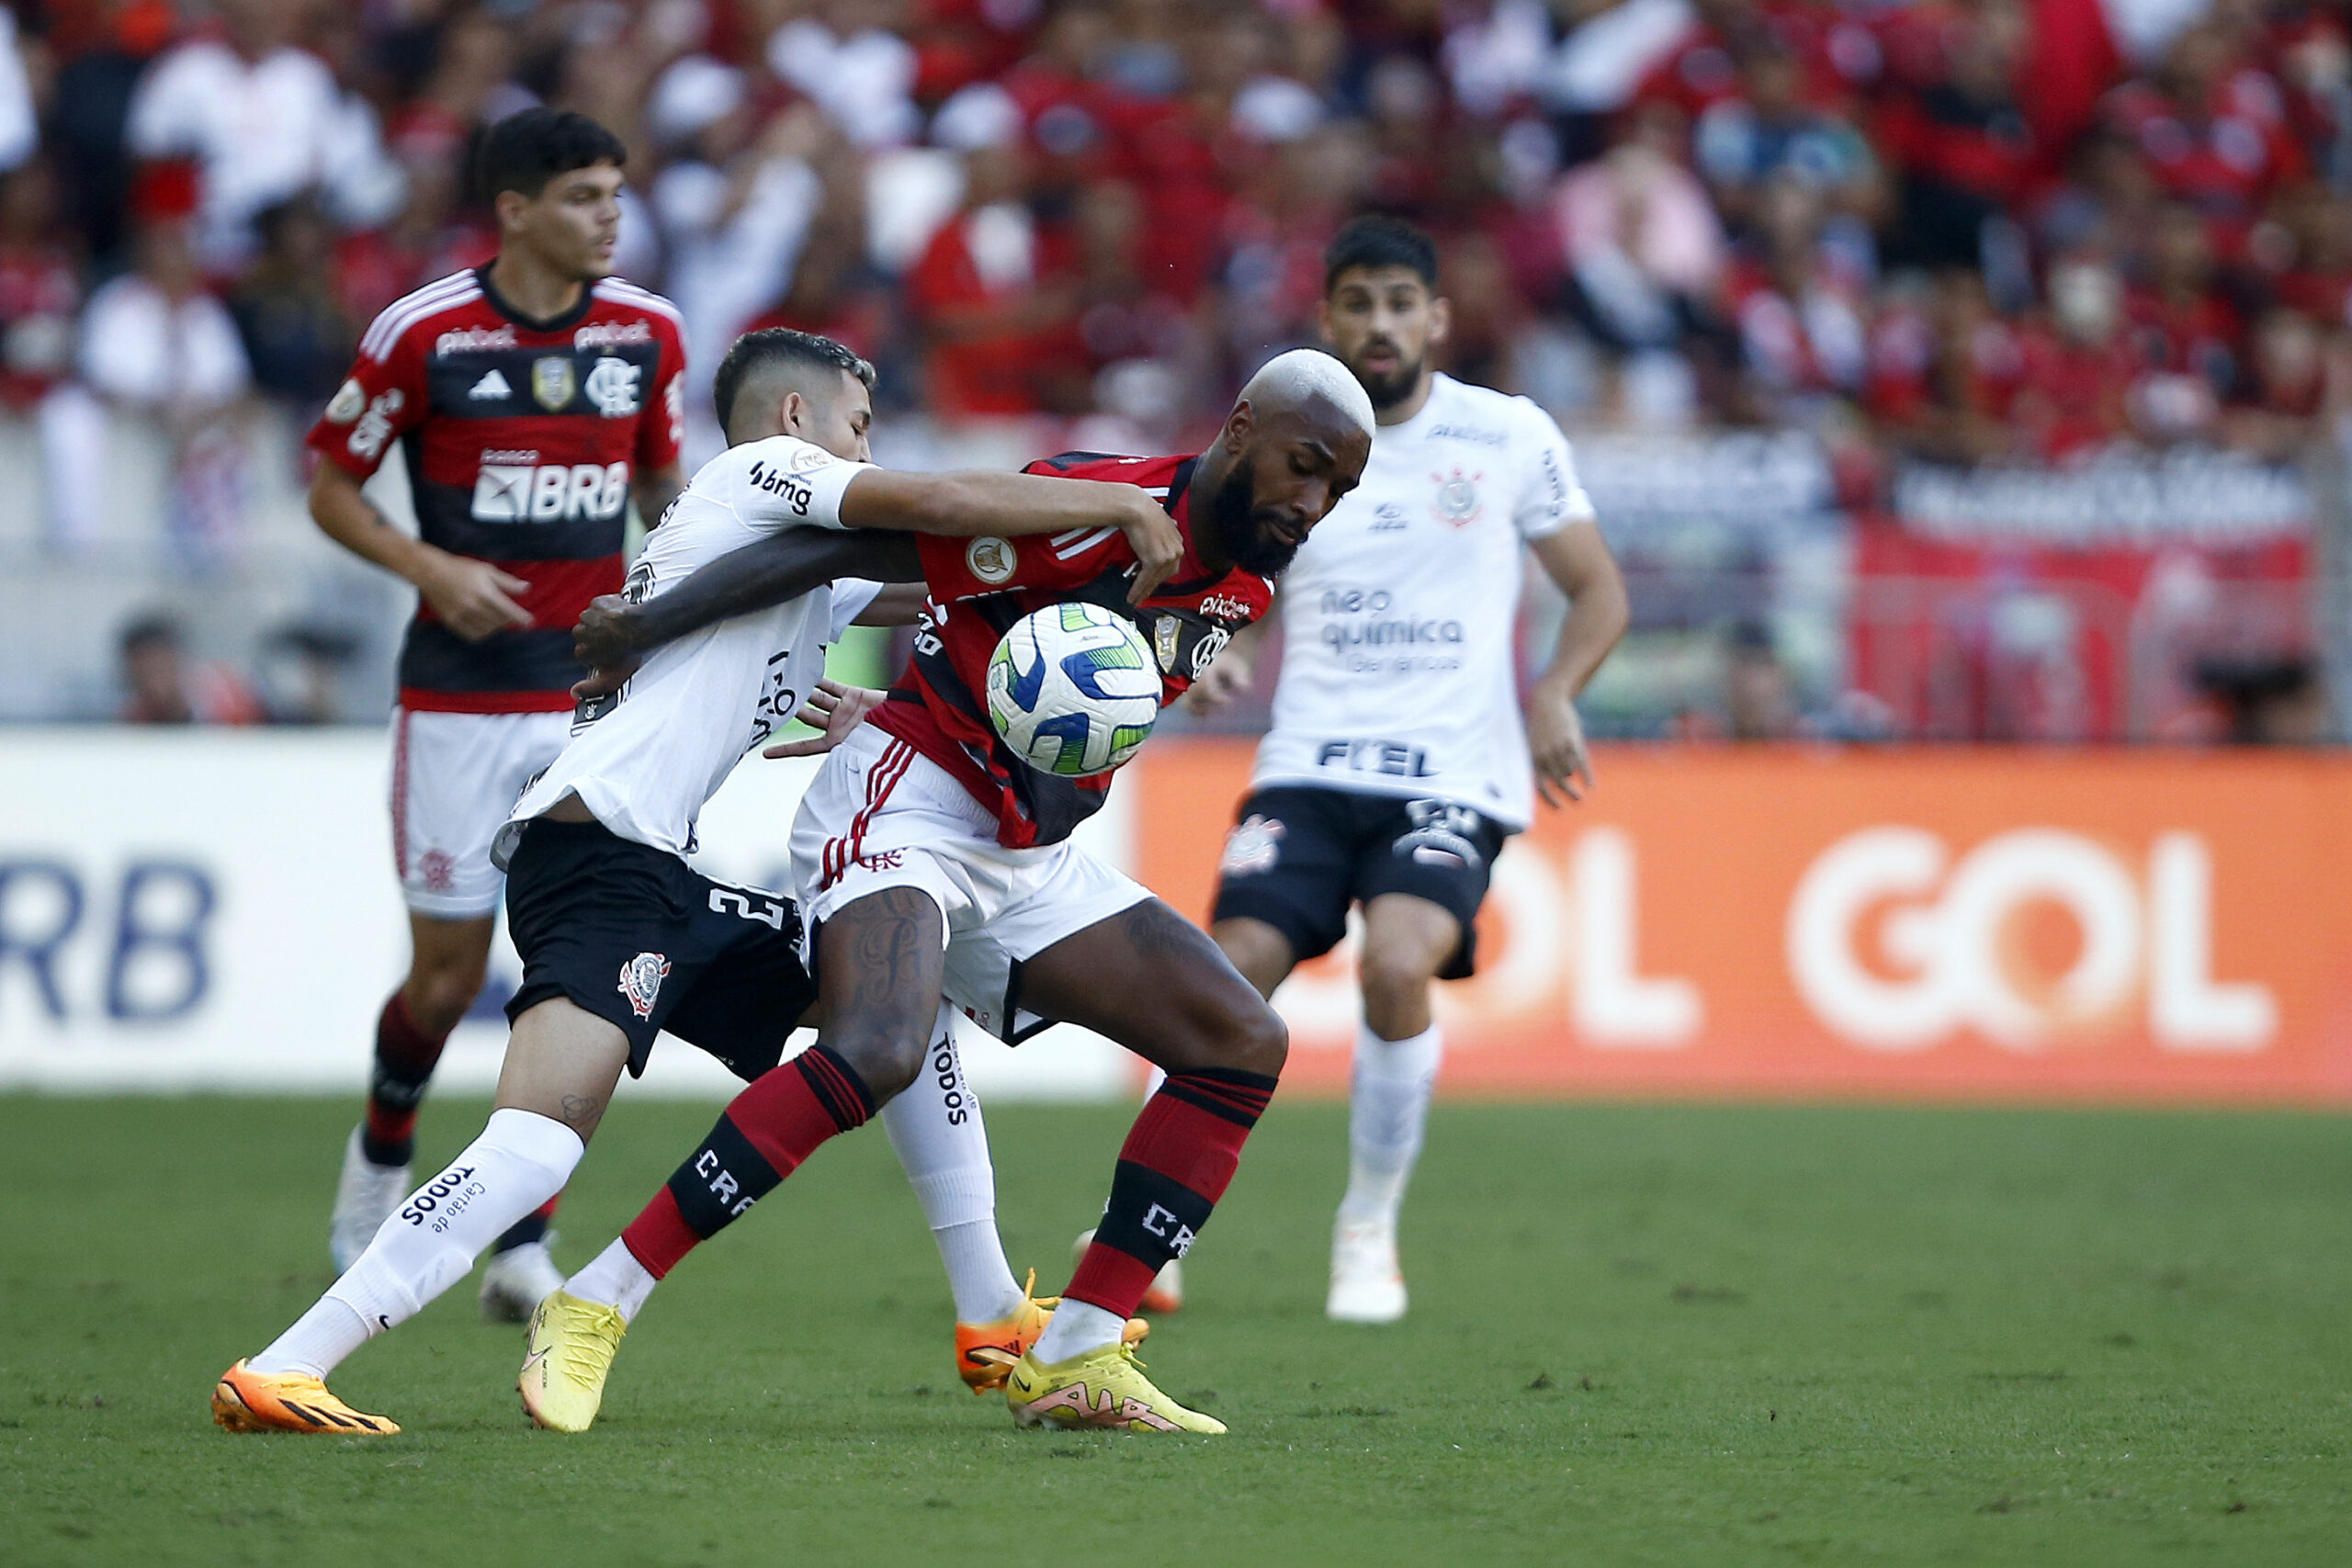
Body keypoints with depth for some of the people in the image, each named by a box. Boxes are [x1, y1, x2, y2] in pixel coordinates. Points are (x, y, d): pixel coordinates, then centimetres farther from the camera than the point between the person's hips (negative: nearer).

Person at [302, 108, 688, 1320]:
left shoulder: (645, 331, 2)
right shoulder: (421, 334, -9)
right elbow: (330, 488, 0)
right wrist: (431, 567, -16)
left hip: (597, 694, 3)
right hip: (461, 702, -2)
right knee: (448, 970, 3)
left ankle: (523, 1247, -2)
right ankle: (382, 1153, 35)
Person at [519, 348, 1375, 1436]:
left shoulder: (1244, 590, 6)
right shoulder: (1099, 517, -21)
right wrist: (646, 627, -18)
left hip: (1033, 855, 9)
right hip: (906, 803, -9)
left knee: (1242, 1045, 1)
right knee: (874, 1054, -32)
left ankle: (1073, 1363, 1)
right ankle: (589, 1312, -24)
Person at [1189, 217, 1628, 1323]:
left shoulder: (1510, 436, 6)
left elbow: (1598, 591, 12)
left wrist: (1554, 693, -6)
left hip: (1455, 776, -2)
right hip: (1309, 767, 2)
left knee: (1396, 964, -26)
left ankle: (1369, 1233, -7)